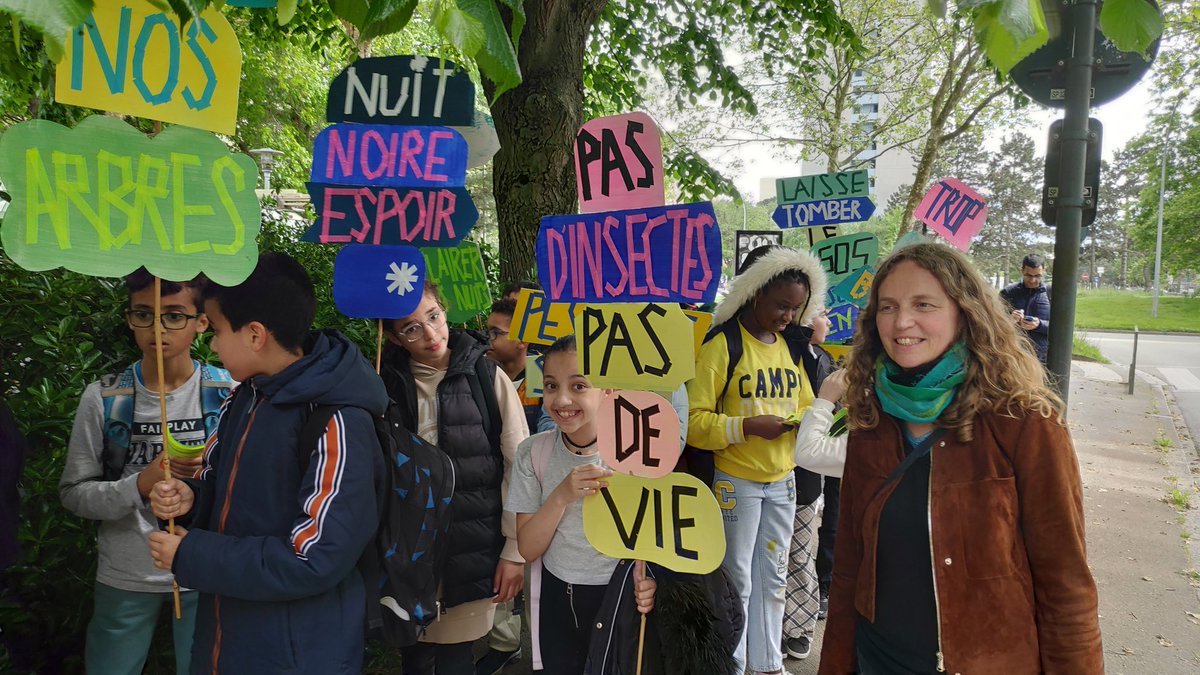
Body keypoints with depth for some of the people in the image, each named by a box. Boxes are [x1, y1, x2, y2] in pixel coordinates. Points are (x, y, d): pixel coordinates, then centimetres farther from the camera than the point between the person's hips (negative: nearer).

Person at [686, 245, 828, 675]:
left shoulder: (792, 345, 7)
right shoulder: (723, 345, -15)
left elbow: (804, 406, 15)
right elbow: (694, 421, -18)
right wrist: (747, 426, -28)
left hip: (782, 480, 6)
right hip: (736, 481, -6)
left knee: (773, 577, 17)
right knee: (738, 579, 5)